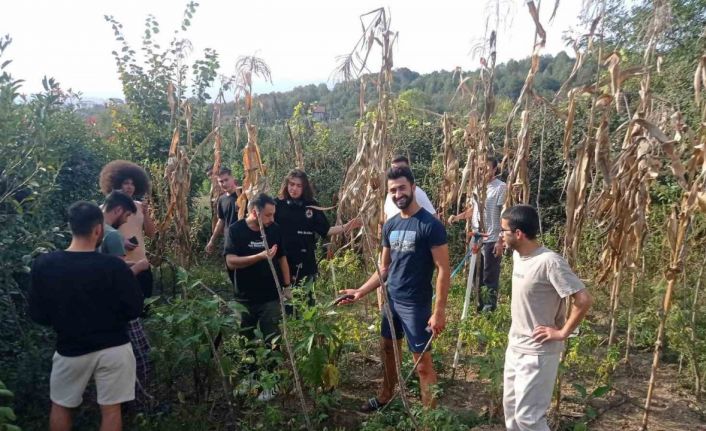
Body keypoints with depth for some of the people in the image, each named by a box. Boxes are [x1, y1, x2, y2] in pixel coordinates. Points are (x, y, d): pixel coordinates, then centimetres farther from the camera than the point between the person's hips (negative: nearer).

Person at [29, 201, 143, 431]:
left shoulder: (43, 265, -10)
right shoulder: (114, 266, -17)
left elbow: (38, 315, -1)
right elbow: (134, 309, -9)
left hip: (71, 349, 2)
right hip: (113, 348, -1)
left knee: (60, 406, 23)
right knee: (111, 409, 11)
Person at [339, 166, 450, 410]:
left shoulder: (430, 225, -16)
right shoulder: (390, 225, 5)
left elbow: (443, 270, -16)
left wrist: (439, 311, -20)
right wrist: (361, 292, 4)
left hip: (416, 304, -7)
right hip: (391, 300, 7)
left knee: (423, 363, 0)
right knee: (388, 350, 22)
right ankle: (385, 397, 43)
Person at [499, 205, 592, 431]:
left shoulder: (549, 262, -24)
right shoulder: (517, 256, 2)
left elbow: (583, 300, -25)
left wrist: (562, 333, -17)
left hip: (537, 352, -8)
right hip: (515, 347, 8)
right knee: (511, 407, 19)